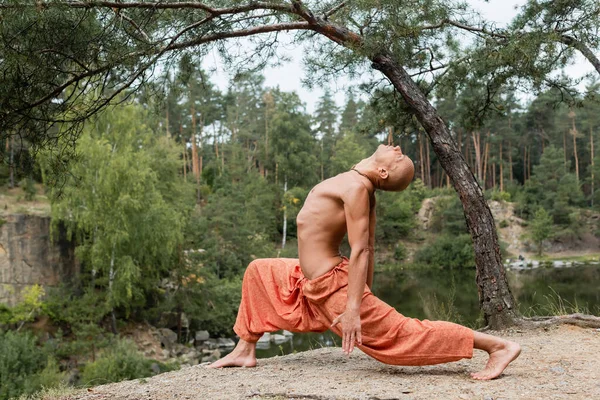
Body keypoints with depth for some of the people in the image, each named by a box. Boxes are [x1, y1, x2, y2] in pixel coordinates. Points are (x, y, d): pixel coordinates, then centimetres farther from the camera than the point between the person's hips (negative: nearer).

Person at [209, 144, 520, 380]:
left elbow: (360, 251, -25)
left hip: (331, 285, -10)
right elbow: (369, 249, 12)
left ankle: (498, 346, -1)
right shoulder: (361, 186, 7)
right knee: (258, 272, 22)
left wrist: (353, 309, -28)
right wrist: (365, 295, 18)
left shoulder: (356, 187, -19)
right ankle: (245, 351, 25)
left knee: (399, 334, -6)